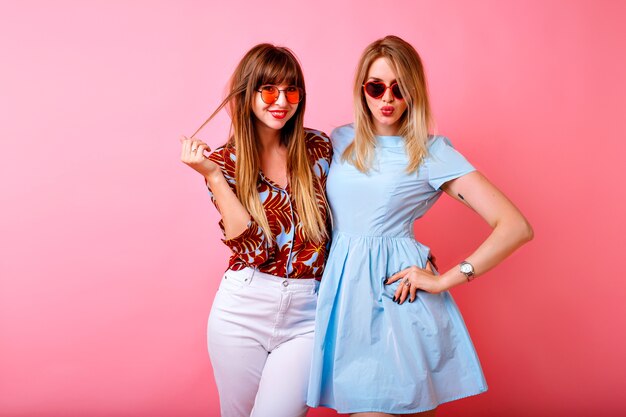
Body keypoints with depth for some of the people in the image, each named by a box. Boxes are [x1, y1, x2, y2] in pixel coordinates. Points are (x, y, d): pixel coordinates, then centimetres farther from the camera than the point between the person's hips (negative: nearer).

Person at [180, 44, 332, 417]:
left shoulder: (318, 147, -1)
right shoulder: (225, 162, -4)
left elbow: (335, 224, 9)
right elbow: (253, 250, -15)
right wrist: (213, 175, -20)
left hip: (306, 315, 0)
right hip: (242, 310, 0)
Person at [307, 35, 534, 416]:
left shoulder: (432, 152, -6)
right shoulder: (341, 141, 9)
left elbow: (516, 226, -12)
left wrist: (444, 280, -12)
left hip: (396, 294, -4)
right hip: (343, 287, 4)